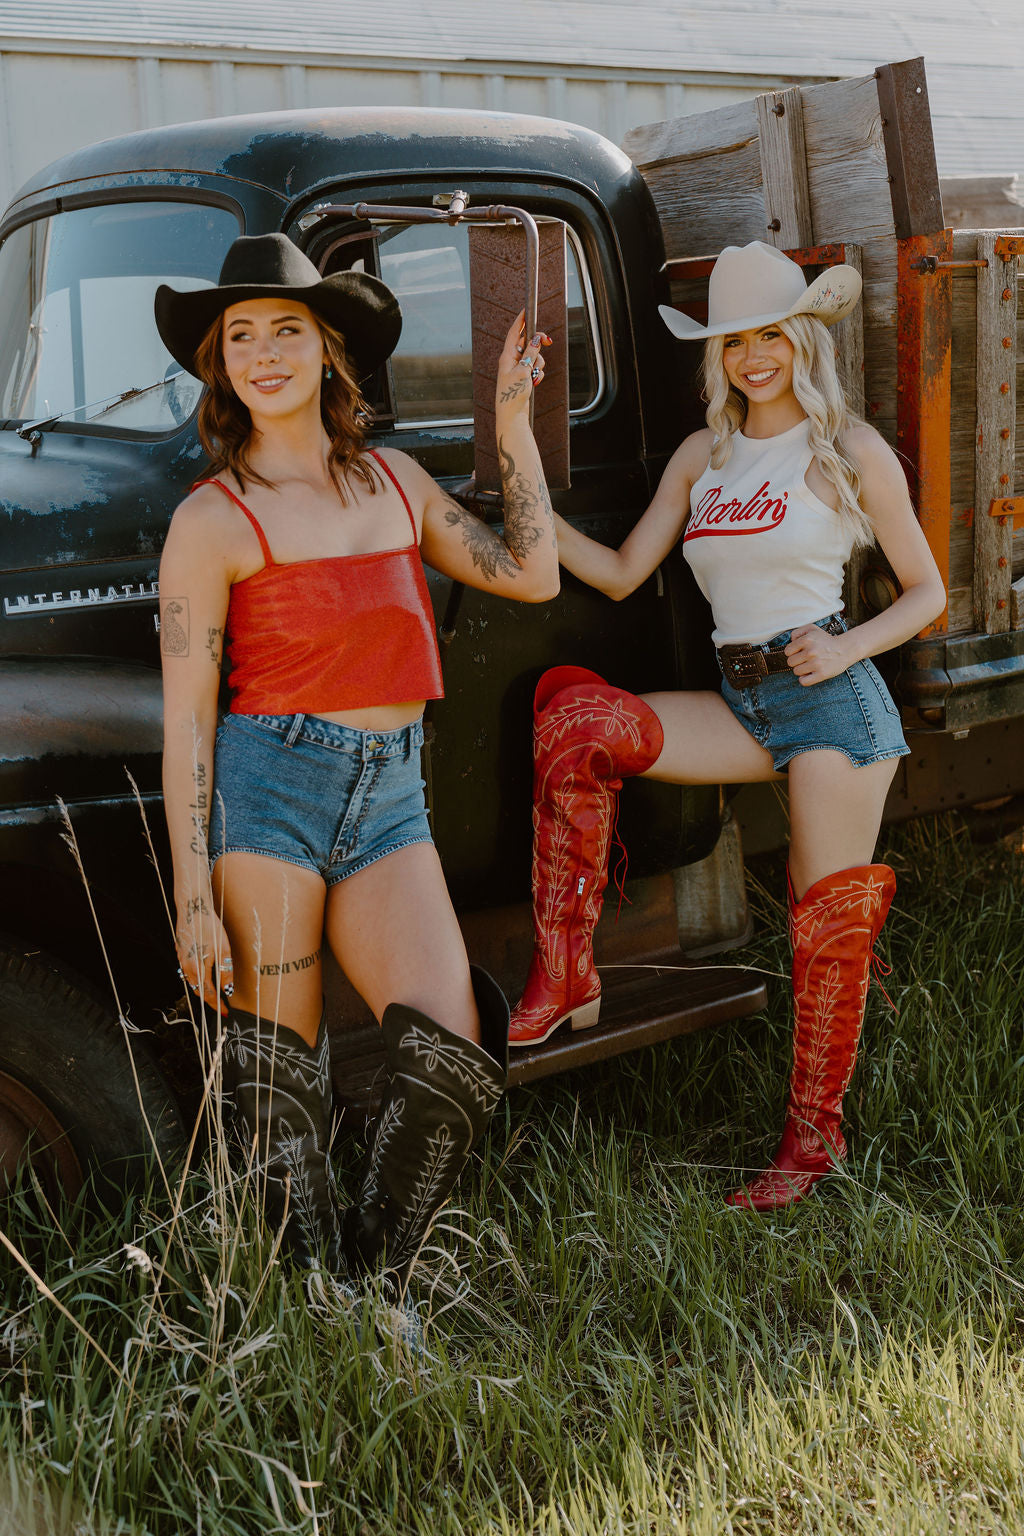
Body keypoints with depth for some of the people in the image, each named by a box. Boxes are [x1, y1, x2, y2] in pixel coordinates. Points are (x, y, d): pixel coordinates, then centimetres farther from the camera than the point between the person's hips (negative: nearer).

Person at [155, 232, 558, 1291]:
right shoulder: (211, 520, -2)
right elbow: (185, 724, -4)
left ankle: (378, 1284, 12)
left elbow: (530, 575, 14)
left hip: (391, 803, 4)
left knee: (452, 1056, -10)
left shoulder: (395, 480, 13)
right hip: (265, 791, -4)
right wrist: (194, 901, -9)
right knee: (279, 1073, 1)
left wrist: (512, 420, 14)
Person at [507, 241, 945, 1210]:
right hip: (739, 708, 4)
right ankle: (565, 977, -14)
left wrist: (845, 648, -12)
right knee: (576, 720, -17)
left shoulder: (851, 452, 1)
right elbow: (622, 573, 12)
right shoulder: (702, 457, 14)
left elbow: (926, 592, 5)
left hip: (830, 697, -4)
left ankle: (814, 1132, 16)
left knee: (830, 916, -3)